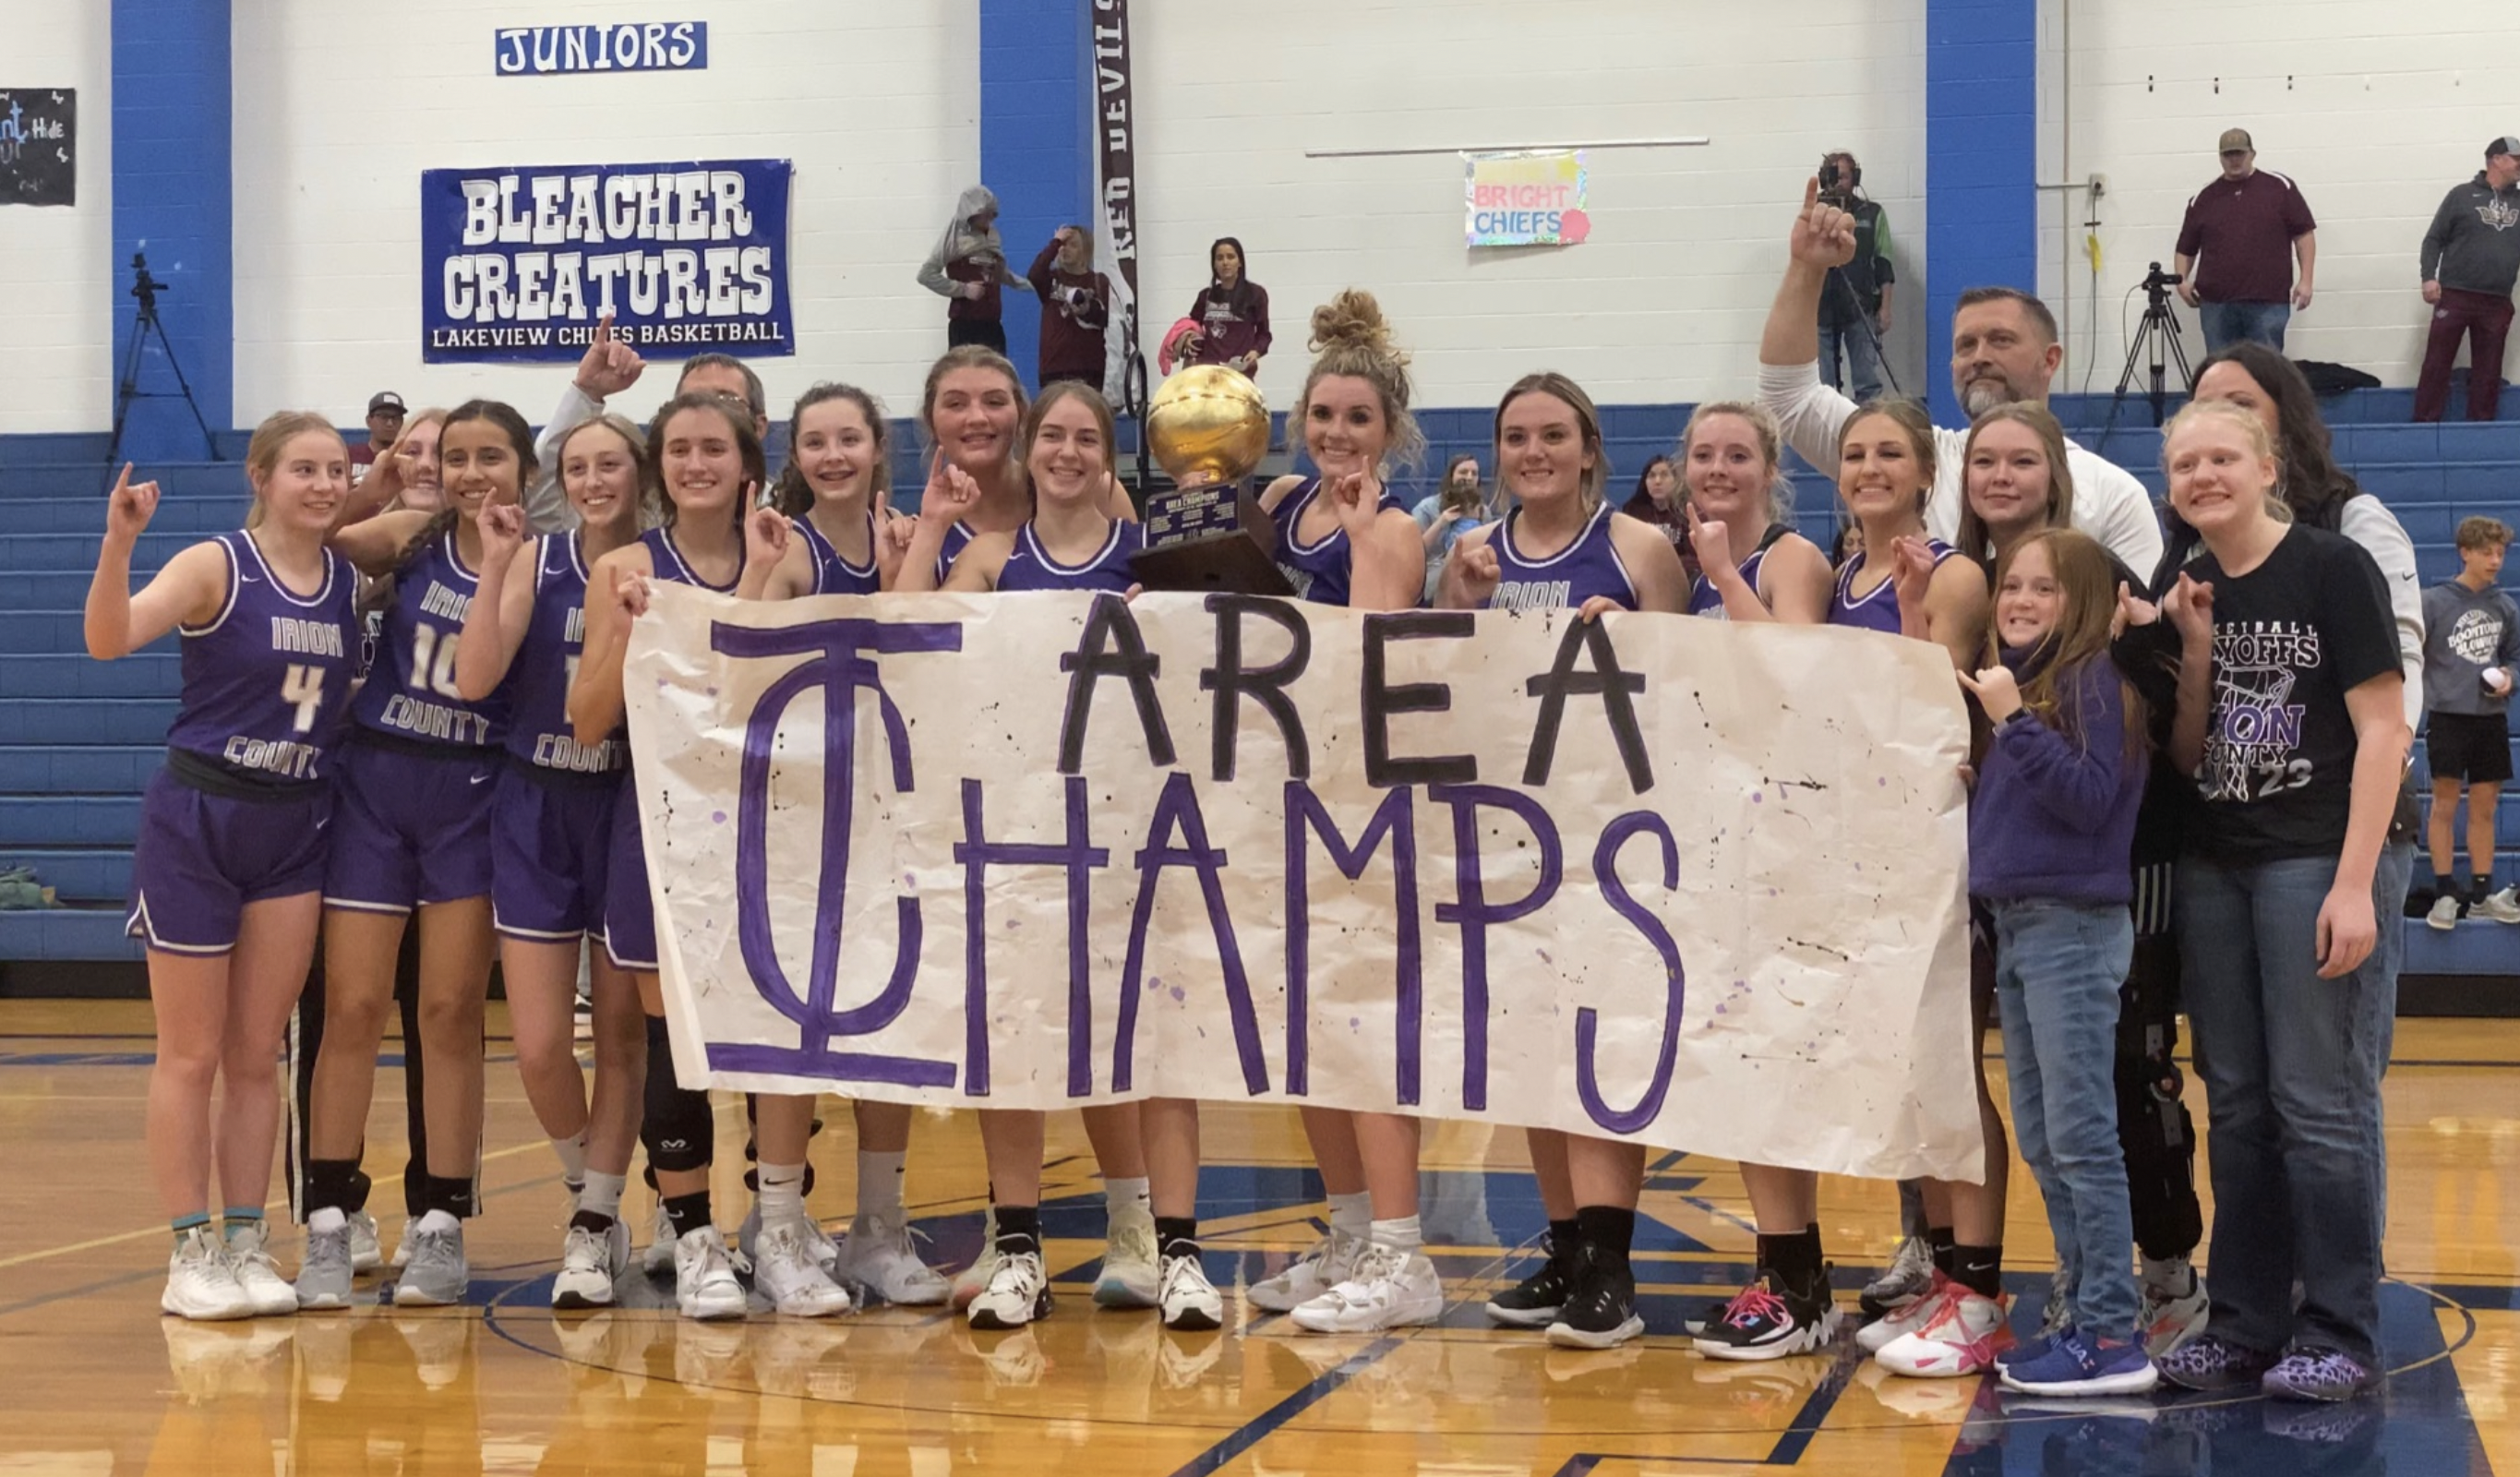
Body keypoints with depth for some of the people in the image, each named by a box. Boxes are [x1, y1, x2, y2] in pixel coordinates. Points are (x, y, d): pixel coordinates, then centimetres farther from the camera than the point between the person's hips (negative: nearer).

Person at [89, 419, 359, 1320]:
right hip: (197, 822, -4)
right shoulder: (217, 567, -11)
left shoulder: (352, 580, 5)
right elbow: (110, 639, -25)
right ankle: (191, 1254, 9)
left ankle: (247, 1245, 16)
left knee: (257, 1057, 9)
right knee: (191, 1056, 3)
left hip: (296, 833, 4)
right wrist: (119, 542, -40)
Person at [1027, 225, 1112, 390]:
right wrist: (1055, 243, -11)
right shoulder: (1052, 278, 7)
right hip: (1055, 364, 0)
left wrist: (1088, 308, -22)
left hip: (1088, 364, 0)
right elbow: (1033, 276, -15)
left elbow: (1105, 320, 0)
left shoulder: (1099, 281, 6)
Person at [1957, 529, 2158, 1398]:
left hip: (2074, 928, -9)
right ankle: (2085, 1317, 18)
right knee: (2042, 1145, 11)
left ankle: (2113, 1338, -5)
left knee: (2081, 1138, -8)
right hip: (2015, 926, 9)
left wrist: (2016, 723, -20)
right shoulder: (2012, 680, 15)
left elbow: (2091, 798, -18)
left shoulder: (2093, 680, -9)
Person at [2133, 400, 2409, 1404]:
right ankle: (2246, 1325, 18)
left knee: (2320, 1104, -5)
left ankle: (2340, 1336, 3)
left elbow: (2382, 731, -11)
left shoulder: (2333, 570, -7)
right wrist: (2194, 652, -4)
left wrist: (2353, 883, -17)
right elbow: (2186, 759, 11)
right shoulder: (2185, 597, 10)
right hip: (2213, 868, 6)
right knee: (2236, 1106, 11)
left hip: (2314, 860, -6)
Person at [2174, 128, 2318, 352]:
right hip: (2216, 303, 2)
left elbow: (2304, 234, 4)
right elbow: (2186, 249, 16)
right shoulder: (2203, 199, 12)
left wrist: (2305, 279, -4)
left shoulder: (2280, 187, 5)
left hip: (2268, 302, -2)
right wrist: (2182, 280, -1)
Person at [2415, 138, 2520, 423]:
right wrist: (2429, 277, -11)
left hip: (2497, 302, 3)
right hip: (2454, 296, -3)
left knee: (2488, 370, 5)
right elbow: (2434, 239, 1)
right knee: (2437, 363, -2)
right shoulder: (2462, 195, 2)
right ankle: (2425, 425, 1)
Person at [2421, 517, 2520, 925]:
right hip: (2448, 715, -4)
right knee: (2445, 806, -2)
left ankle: (2482, 894, 15)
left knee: (2484, 809, 8)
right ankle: (2446, 894, 3)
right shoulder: (2434, 602, -6)